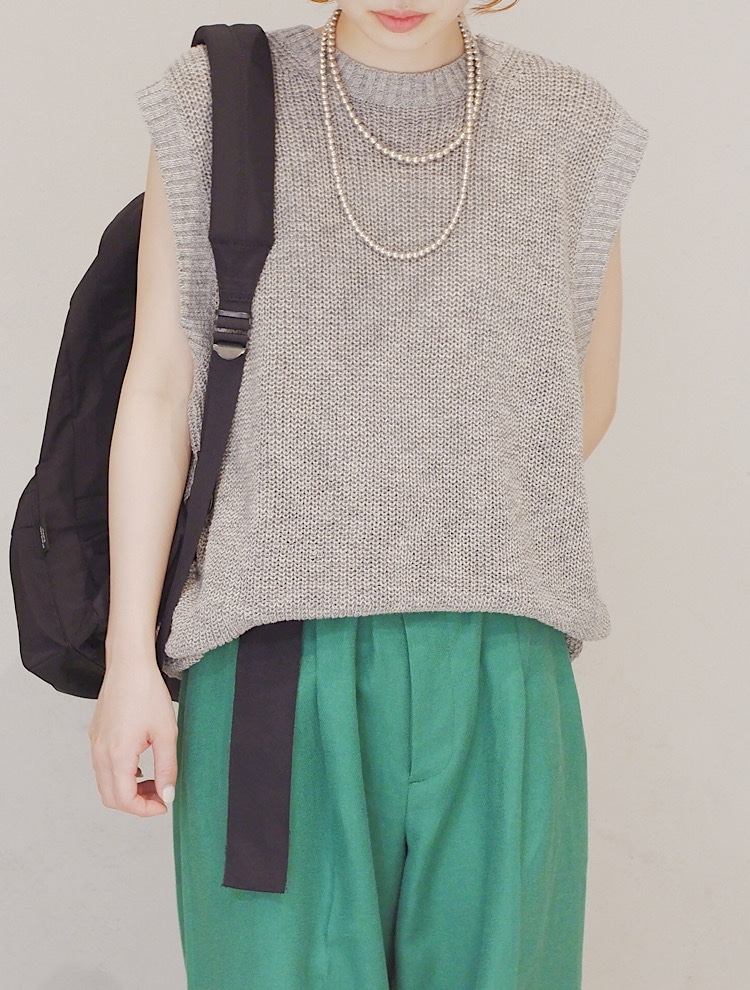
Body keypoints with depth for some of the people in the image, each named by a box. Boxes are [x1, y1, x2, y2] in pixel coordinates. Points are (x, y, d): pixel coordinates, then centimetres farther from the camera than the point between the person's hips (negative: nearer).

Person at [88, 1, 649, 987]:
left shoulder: (567, 129, 5)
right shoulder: (217, 107, 2)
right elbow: (158, 389, 1)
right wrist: (129, 659, -3)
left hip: (498, 670, 2)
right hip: (276, 668, -1)